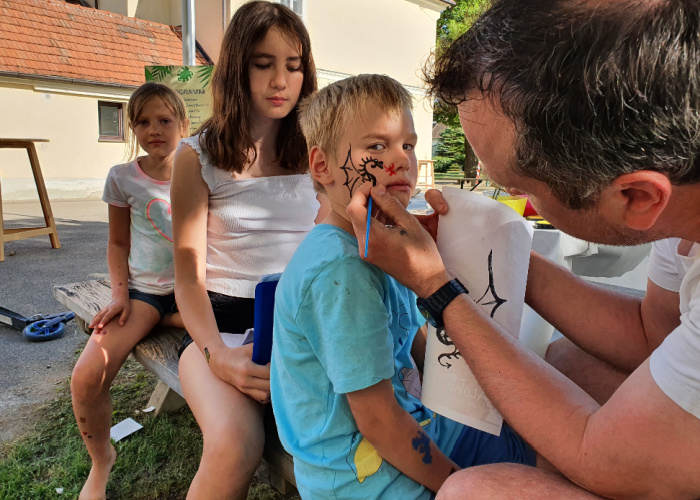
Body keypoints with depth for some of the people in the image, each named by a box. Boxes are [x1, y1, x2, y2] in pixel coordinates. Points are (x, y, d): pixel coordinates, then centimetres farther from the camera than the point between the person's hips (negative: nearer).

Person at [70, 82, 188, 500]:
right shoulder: (124, 178, 2)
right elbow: (118, 244, 10)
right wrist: (120, 294, -4)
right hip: (143, 290, 0)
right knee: (87, 378, -18)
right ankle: (101, 459, 15)